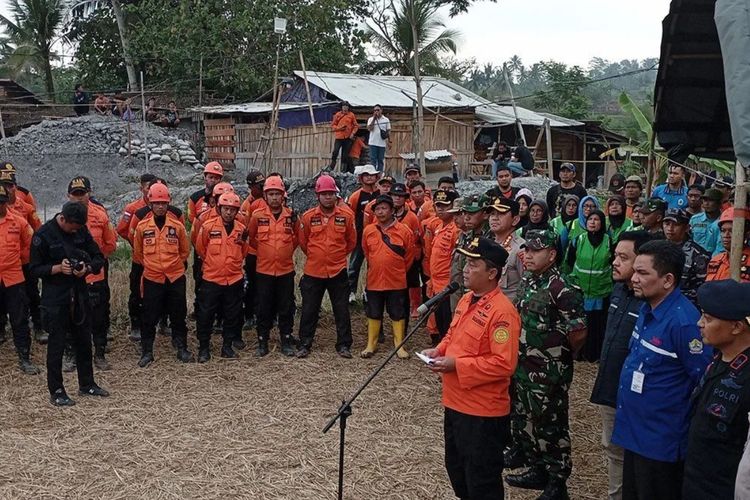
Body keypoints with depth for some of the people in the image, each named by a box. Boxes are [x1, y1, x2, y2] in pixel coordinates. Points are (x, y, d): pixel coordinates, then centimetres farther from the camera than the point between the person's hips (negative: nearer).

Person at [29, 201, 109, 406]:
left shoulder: (82, 231, 2)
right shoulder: (43, 235, -10)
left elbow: (99, 259, 7)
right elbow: (34, 269, -7)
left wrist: (87, 268, -14)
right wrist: (57, 268, -22)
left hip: (80, 295, 5)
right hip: (55, 299, -5)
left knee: (84, 341, 14)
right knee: (56, 344, 2)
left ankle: (87, 384, 28)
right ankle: (56, 392, 12)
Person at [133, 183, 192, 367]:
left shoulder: (177, 226, -2)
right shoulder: (142, 226, -3)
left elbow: (185, 250, 12)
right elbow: (138, 252, 11)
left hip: (175, 278, 1)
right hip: (152, 279, 0)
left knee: (178, 316, 9)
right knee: (149, 318, 5)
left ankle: (182, 349, 21)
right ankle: (147, 352, 16)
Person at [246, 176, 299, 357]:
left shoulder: (291, 216, -1)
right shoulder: (257, 215, -5)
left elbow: (297, 237, 15)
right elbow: (251, 237, 10)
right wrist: (263, 251, 10)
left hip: (286, 270, 1)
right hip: (263, 270, -1)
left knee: (286, 308, 7)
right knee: (264, 308, 6)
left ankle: (287, 341, 18)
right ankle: (263, 342, 17)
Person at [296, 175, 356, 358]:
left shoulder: (346, 215, -3)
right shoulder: (308, 217, -4)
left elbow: (351, 241, 10)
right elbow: (303, 242, 10)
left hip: (338, 271, 0)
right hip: (313, 272, 0)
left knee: (342, 310, 7)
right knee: (309, 310, 8)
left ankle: (343, 345, 19)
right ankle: (304, 344, 21)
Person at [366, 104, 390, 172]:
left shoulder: (386, 120, 7)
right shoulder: (371, 119, 6)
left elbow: (388, 131, 9)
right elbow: (369, 129, -9)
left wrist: (389, 141, 2)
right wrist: (374, 119, -10)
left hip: (382, 143, 1)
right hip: (373, 143, -1)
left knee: (381, 160, 3)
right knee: (373, 159, -3)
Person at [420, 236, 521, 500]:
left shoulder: (502, 311, -22)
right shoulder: (466, 299, 7)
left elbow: (504, 364, -26)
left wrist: (456, 365, -25)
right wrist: (439, 351, 0)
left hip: (483, 412, -9)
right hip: (455, 402, 9)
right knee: (456, 469, 24)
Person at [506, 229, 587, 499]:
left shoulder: (562, 289, -20)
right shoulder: (526, 282, 7)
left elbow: (578, 333, -20)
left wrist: (558, 355, -4)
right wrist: (520, 354, 13)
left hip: (548, 372, -8)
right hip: (522, 367, 8)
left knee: (550, 427, 4)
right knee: (524, 421, 18)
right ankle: (537, 470, 35)